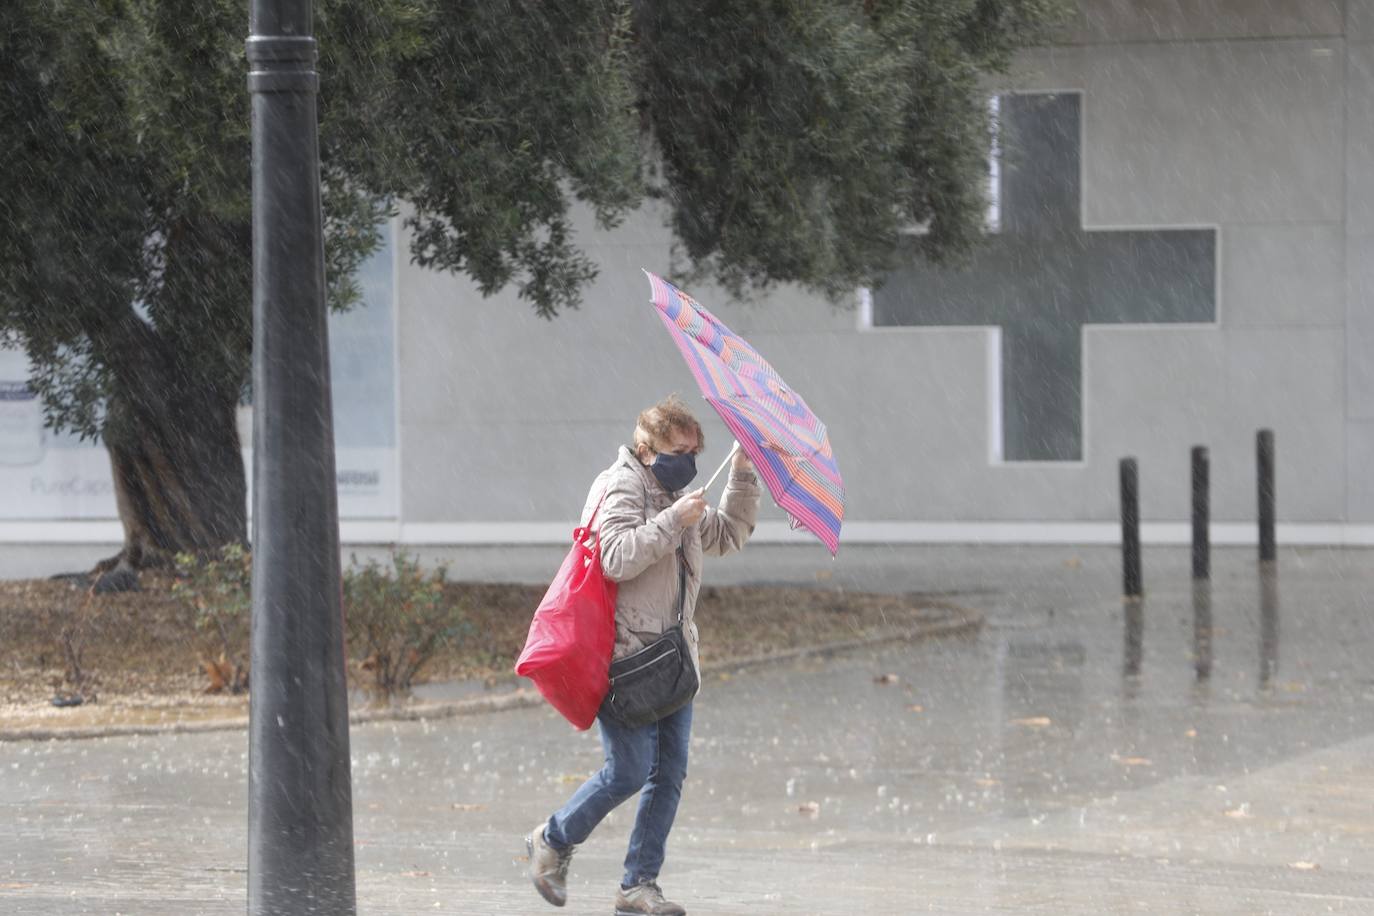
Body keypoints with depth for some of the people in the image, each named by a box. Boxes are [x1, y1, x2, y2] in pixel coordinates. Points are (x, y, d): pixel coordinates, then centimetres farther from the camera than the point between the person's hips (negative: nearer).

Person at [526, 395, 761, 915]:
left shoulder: (675, 495, 19)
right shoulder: (621, 488, -8)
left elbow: (728, 536, 28)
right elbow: (618, 558, -22)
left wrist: (743, 477, 17)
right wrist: (673, 520, -23)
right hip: (626, 657, -9)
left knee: (669, 774, 2)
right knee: (629, 772, -10)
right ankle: (553, 840, 13)